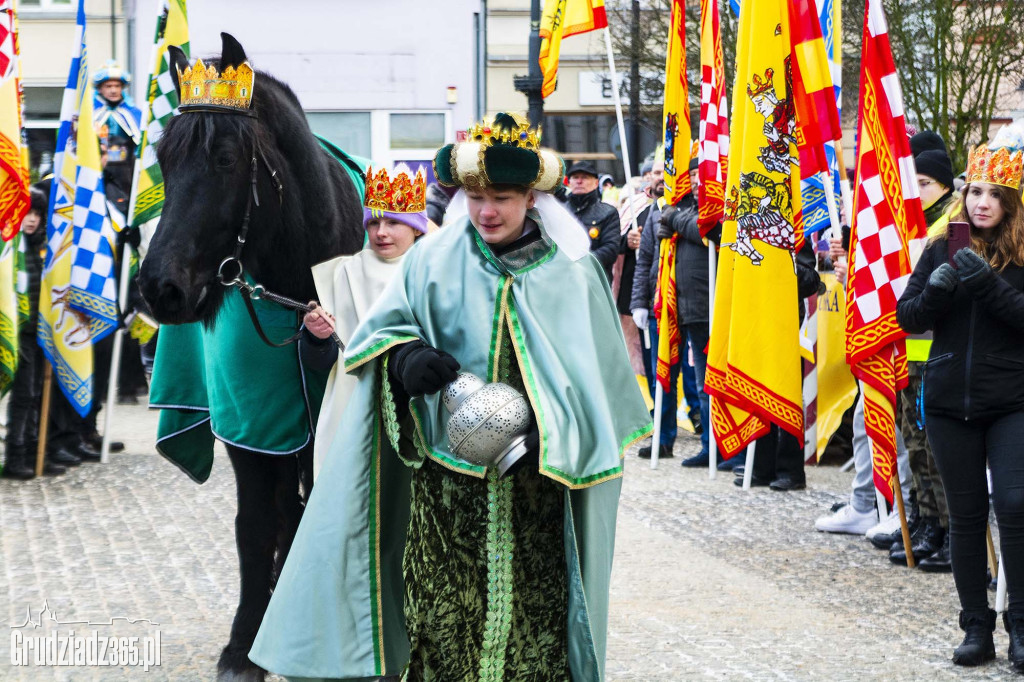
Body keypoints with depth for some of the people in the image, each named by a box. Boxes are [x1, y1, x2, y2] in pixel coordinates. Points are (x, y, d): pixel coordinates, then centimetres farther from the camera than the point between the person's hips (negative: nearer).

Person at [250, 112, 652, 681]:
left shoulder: (571, 271, 2)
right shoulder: (434, 260, 4)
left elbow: (596, 370, 4)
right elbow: (379, 331, 8)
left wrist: (550, 434, -12)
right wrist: (404, 358, -16)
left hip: (535, 477, 0)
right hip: (447, 478, 1)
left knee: (532, 611, 0)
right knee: (444, 613, -1)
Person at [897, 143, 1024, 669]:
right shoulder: (942, 249, 7)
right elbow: (907, 317, 5)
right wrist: (935, 292, -13)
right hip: (950, 403, 3)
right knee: (966, 513, 7)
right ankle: (976, 627, 16)